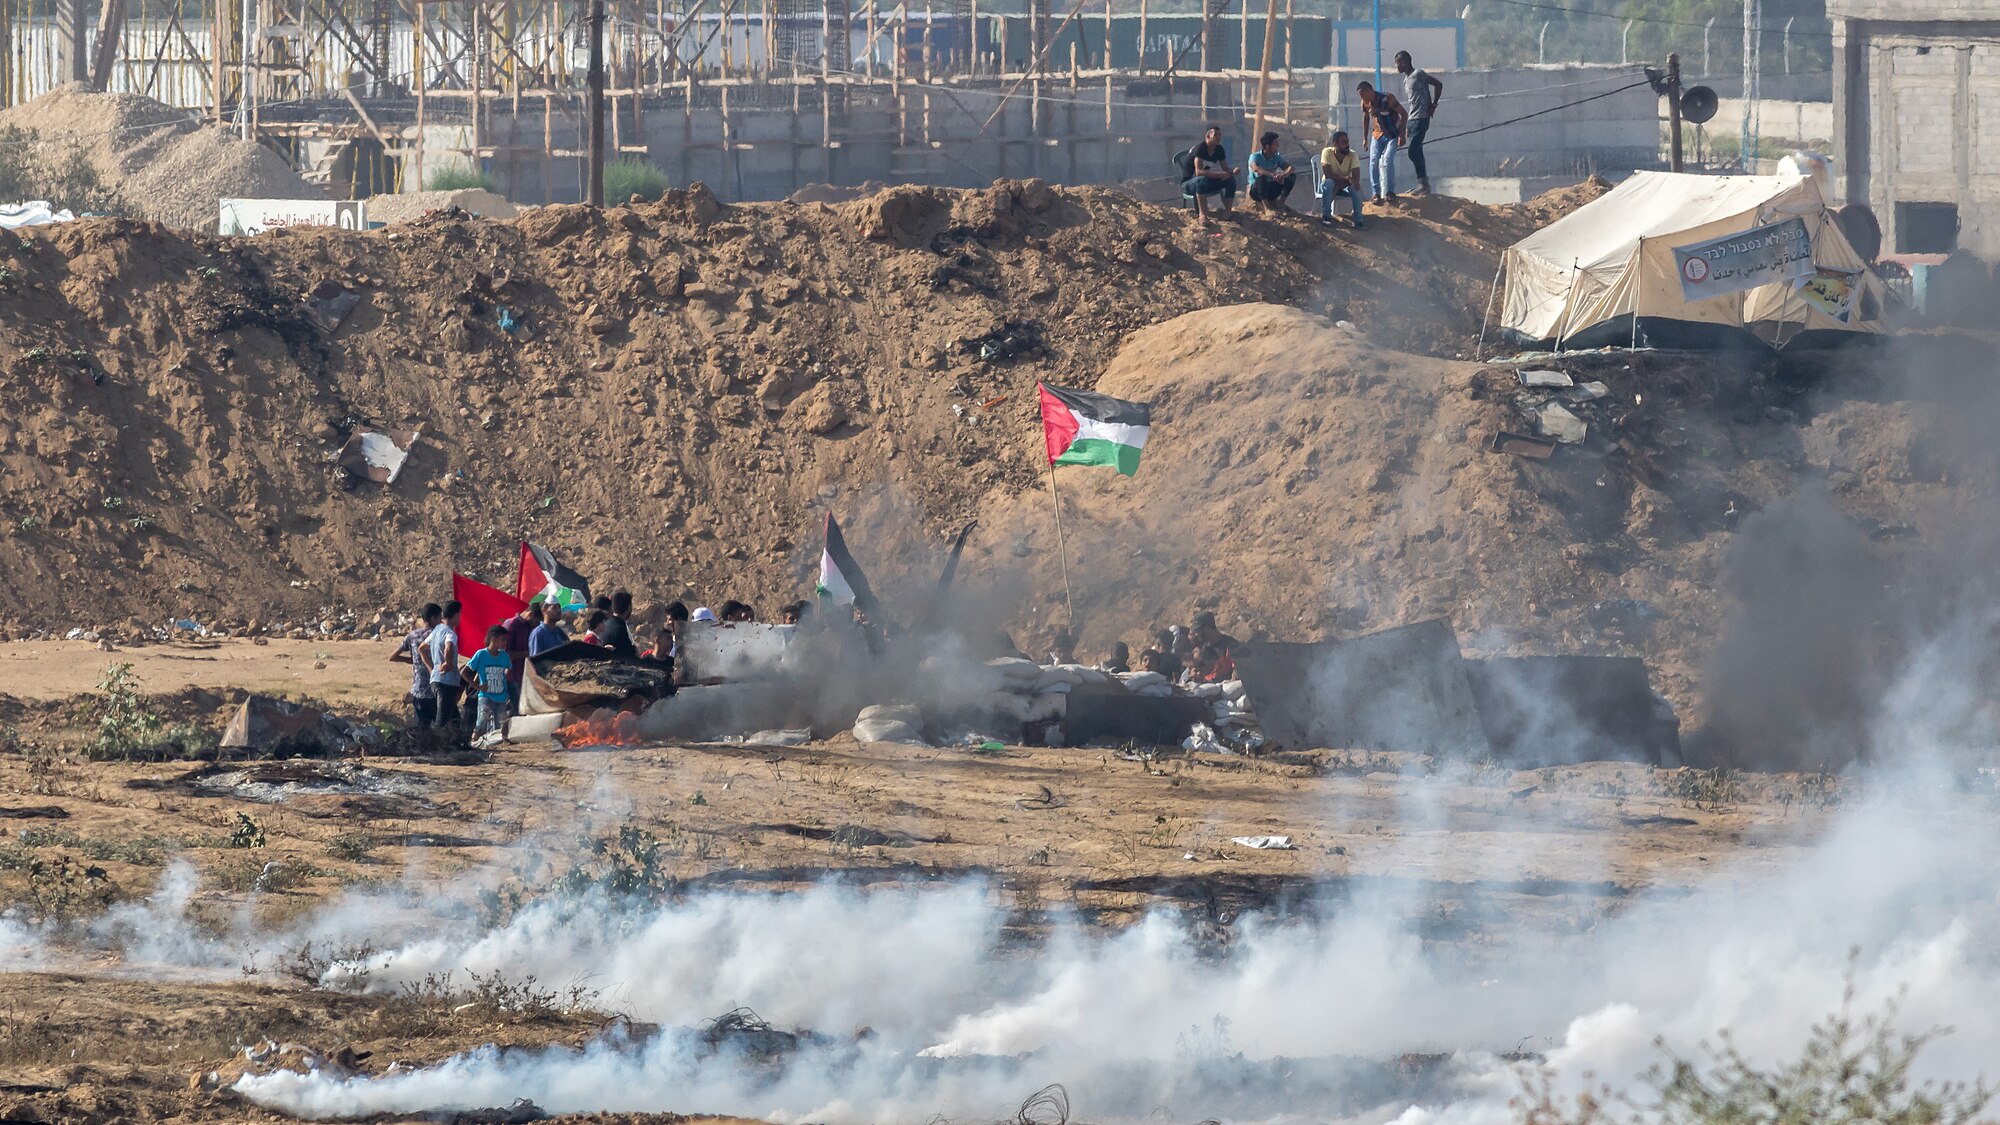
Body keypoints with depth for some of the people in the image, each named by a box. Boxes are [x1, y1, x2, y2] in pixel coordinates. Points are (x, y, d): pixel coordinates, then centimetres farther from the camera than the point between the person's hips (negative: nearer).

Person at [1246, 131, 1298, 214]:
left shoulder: (1277, 157, 2)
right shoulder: (1255, 157, -13)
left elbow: (1292, 168, -9)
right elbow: (1256, 169, -35)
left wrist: (1284, 174, -34)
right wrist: (1273, 175, -49)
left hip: (1271, 190, 5)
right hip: (1256, 190, -5)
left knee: (1292, 176, -12)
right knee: (1262, 177, -37)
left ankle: (1281, 203, -9)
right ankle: (1266, 208, -39)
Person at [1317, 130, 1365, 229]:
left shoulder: (1352, 155, -16)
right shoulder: (1327, 152, -20)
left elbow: (1356, 178, -22)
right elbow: (1327, 175, -26)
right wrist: (1345, 178, -34)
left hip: (1345, 185, 1)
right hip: (1331, 184, -1)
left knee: (1355, 188, -32)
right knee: (1328, 183, -36)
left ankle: (1358, 220, -25)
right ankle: (1326, 216, -27)